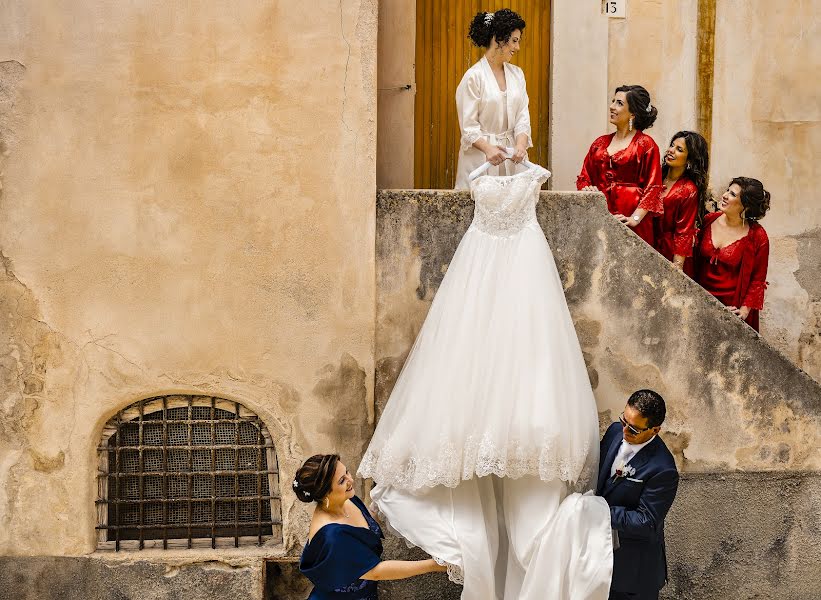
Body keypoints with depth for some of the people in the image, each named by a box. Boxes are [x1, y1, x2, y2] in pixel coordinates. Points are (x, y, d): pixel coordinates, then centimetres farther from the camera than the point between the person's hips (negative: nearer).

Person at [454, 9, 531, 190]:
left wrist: (521, 145, -14)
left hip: (512, 155, 5)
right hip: (480, 154, -5)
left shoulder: (517, 74, 9)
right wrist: (488, 148, -26)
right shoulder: (474, 76, -9)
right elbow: (468, 126, -10)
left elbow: (522, 117, 4)